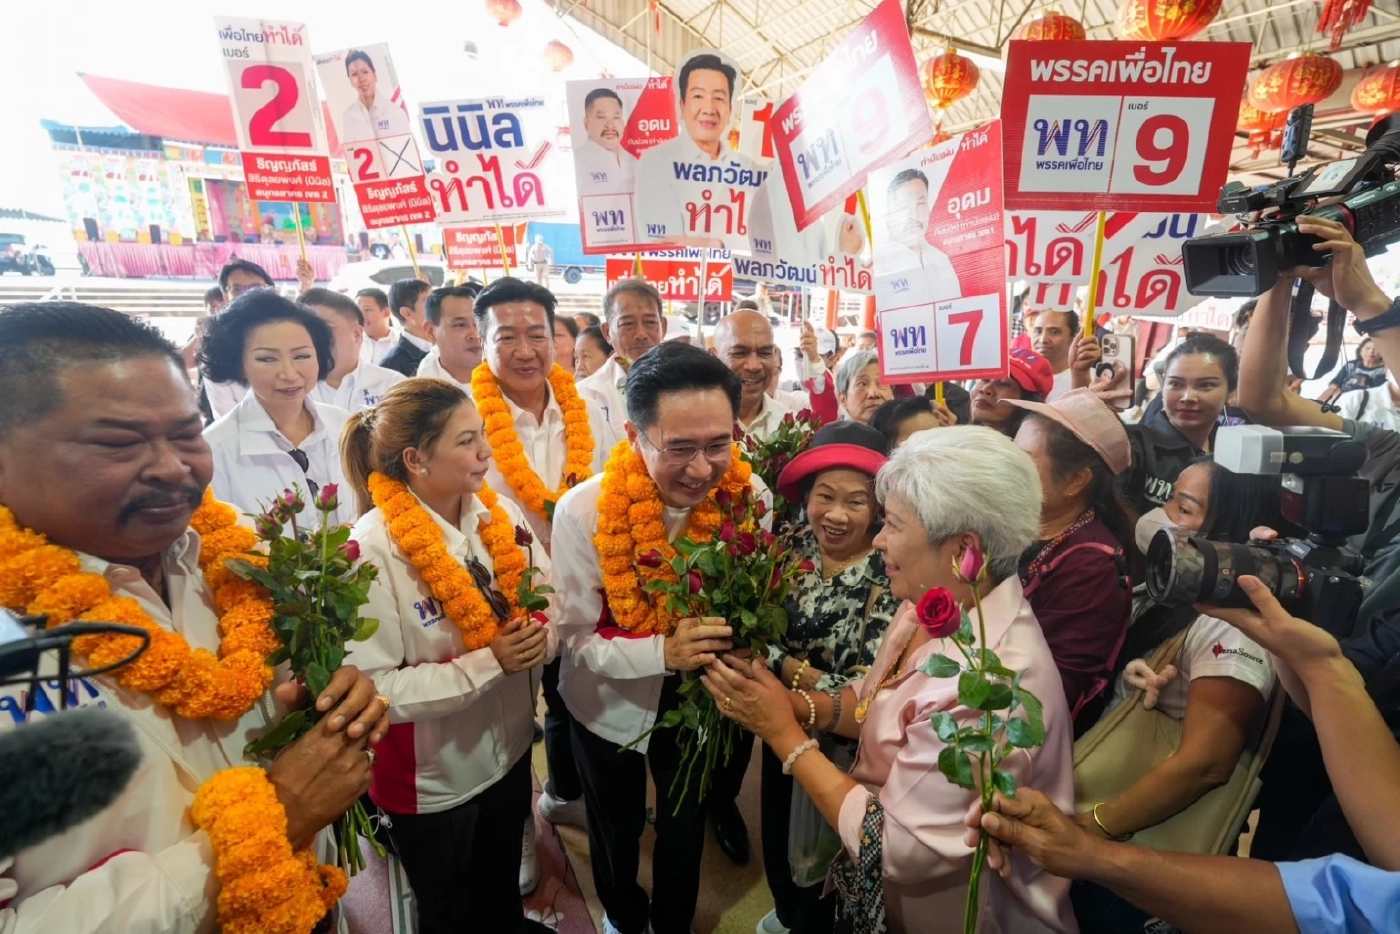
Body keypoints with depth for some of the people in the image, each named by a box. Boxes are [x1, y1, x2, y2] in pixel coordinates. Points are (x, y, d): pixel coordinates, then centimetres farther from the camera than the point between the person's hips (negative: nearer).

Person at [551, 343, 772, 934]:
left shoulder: (750, 497, -23)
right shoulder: (585, 511, -28)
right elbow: (577, 639, -20)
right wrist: (663, 652, -36)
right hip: (610, 705, -1)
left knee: (686, 827, 27)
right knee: (617, 830, 27)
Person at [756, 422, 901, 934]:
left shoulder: (891, 576, -25)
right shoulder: (792, 547, -10)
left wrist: (786, 667, -23)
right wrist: (807, 673, -22)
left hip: (842, 747, -5)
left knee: (820, 856, 21)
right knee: (776, 841, 28)